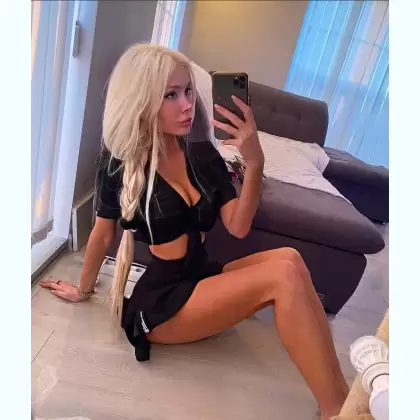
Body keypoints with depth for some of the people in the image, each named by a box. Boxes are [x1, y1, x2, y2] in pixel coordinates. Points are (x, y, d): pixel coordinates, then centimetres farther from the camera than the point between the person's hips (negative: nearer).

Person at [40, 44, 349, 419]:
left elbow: (238, 227, -7)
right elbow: (103, 234, 2)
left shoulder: (203, 154, 1)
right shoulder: (120, 161, -10)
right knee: (284, 274, -25)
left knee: (288, 258, -23)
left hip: (203, 279, 5)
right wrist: (84, 290, 15)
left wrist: (255, 163, -21)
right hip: (159, 303, -5)